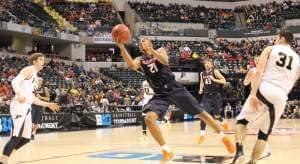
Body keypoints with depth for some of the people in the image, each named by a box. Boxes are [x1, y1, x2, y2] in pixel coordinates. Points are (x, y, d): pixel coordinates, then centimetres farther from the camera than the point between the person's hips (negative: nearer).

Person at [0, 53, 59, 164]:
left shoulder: (34, 75, 24)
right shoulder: (29, 70, -4)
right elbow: (15, 82, -20)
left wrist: (48, 104, 28)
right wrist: (20, 94, -38)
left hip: (26, 107, 10)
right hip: (19, 106, -10)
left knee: (26, 138, 9)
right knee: (16, 137, -16)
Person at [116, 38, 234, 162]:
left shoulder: (160, 51, 3)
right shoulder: (140, 60, 6)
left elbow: (165, 61, -20)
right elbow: (131, 65, -19)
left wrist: (151, 50, -29)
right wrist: (122, 47, -29)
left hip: (174, 89, -2)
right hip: (160, 94, 2)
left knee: (201, 113, 3)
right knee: (149, 118, -22)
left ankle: (224, 137, 22)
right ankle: (167, 151, -13)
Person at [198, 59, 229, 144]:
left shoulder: (215, 71, -8)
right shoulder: (202, 74, 7)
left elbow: (224, 81, -12)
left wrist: (214, 79, -25)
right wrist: (201, 89, 5)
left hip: (215, 96, -3)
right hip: (206, 96, 3)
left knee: (216, 116, 8)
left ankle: (223, 122, 44)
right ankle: (202, 134, -11)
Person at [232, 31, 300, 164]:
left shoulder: (270, 49, 10)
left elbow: (259, 71, -4)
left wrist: (253, 93, -11)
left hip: (264, 89, -2)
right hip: (281, 96, 3)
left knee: (242, 120, 15)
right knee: (264, 134, 14)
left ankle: (239, 151, -8)